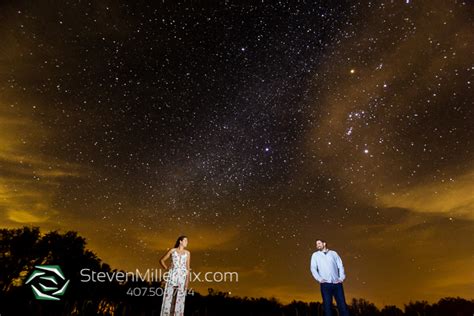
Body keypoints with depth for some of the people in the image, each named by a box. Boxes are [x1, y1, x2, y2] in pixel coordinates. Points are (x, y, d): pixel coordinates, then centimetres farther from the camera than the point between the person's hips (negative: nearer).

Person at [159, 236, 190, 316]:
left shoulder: (187, 253, 8)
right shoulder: (172, 250, 4)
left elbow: (187, 268, 6)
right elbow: (161, 260, 12)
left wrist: (187, 280, -2)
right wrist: (167, 269, 2)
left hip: (182, 276, 1)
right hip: (172, 275, -1)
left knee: (180, 298, 1)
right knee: (169, 297, -1)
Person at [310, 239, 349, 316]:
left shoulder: (333, 253, 14)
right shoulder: (315, 255, 12)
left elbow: (340, 266, 9)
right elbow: (313, 268, 4)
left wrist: (341, 278, -4)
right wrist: (319, 279, -9)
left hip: (337, 283, 1)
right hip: (325, 284, 0)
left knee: (342, 305, -1)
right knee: (327, 306, 0)